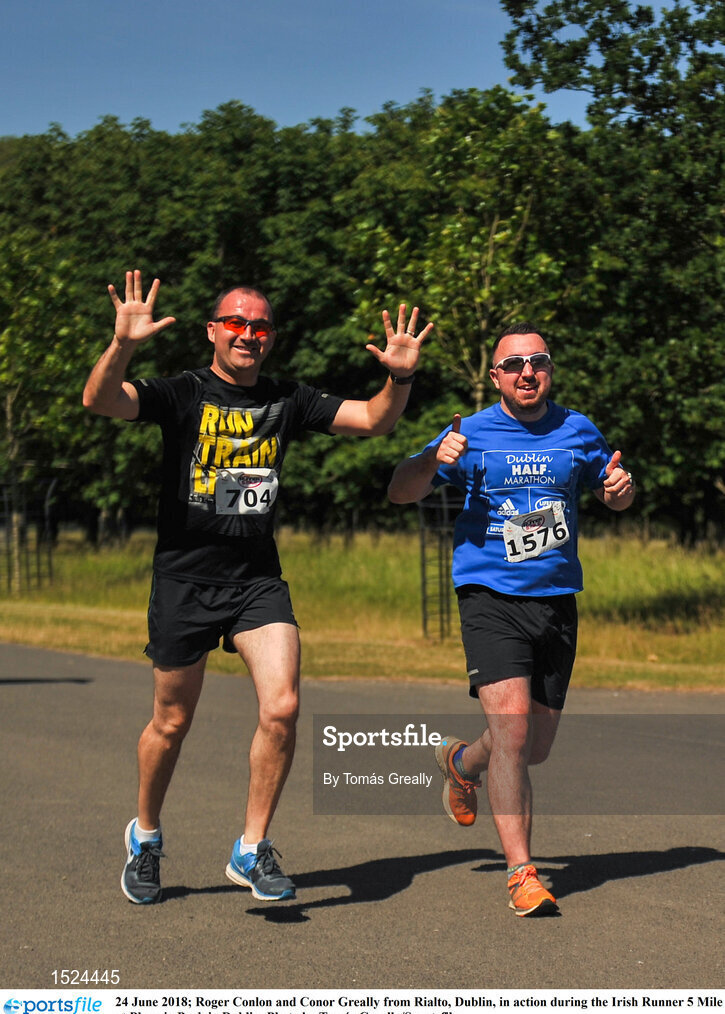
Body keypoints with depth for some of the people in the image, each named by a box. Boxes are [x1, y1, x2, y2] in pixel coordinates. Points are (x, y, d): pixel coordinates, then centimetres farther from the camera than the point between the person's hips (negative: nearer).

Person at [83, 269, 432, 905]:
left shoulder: (287, 401, 6)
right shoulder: (183, 395, -5)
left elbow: (373, 420, 8)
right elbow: (100, 401, -20)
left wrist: (400, 377, -12)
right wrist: (123, 346, -39)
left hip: (258, 579, 2)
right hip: (184, 578, -2)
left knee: (282, 708, -15)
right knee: (172, 724, 10)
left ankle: (253, 850, 1)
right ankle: (146, 835, 36)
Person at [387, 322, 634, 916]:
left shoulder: (578, 432, 8)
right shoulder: (473, 434, 0)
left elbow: (615, 498, 22)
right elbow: (401, 493, 0)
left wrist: (622, 487, -2)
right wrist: (434, 461, -20)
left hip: (557, 601, 4)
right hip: (491, 596, -4)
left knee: (537, 747, 11)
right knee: (511, 726, -20)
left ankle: (461, 761, 44)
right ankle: (522, 872, -16)